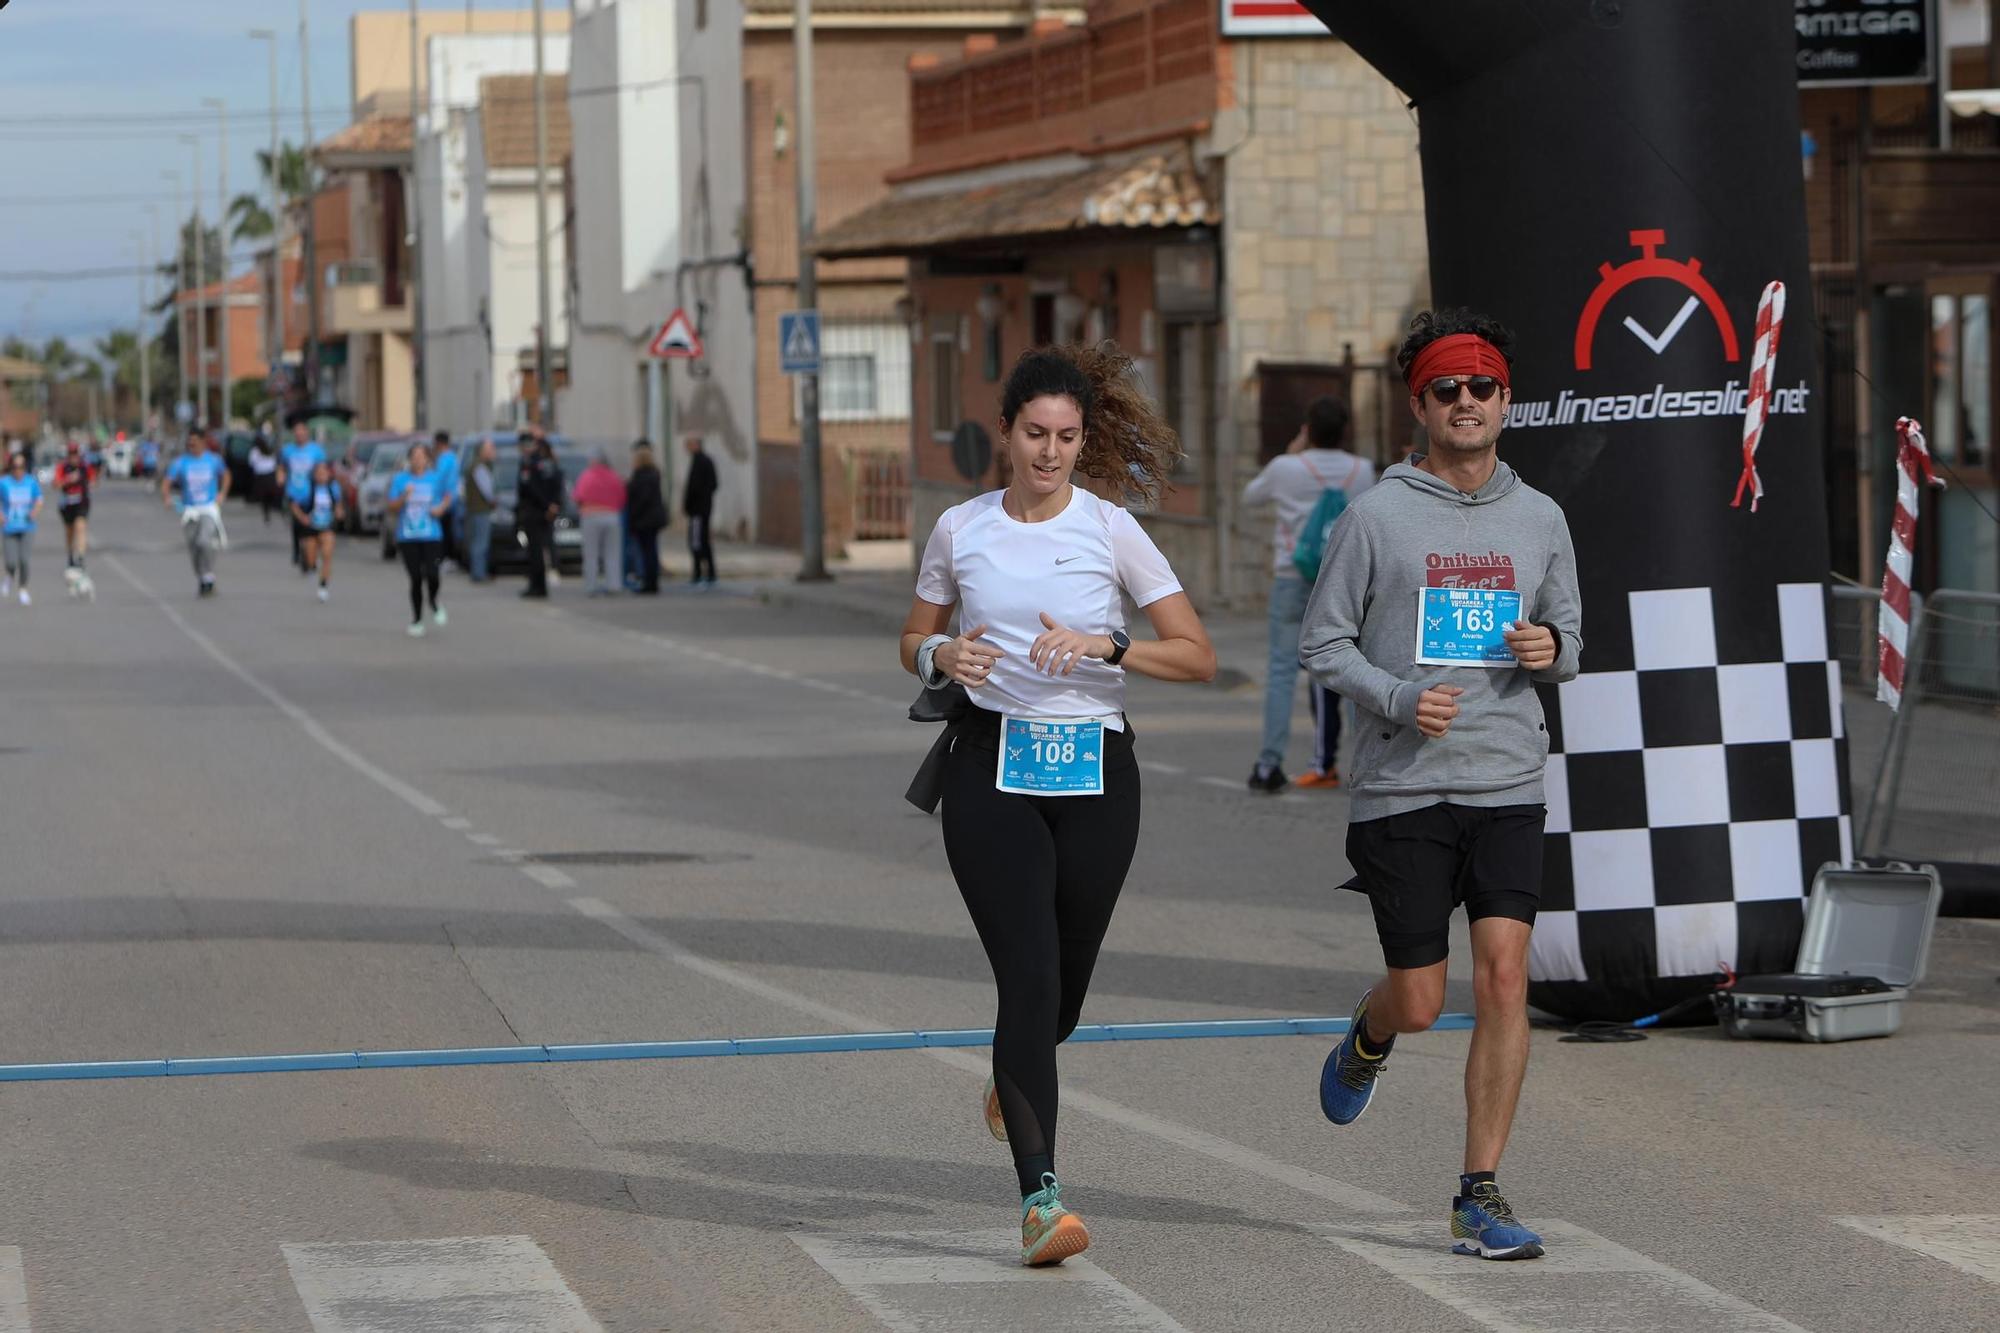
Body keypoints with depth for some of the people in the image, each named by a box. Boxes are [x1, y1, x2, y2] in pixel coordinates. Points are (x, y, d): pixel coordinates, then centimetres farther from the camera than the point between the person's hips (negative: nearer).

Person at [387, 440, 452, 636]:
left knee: (431, 574, -16)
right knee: (416, 579, 0)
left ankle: (434, 604, 17)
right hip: (407, 537, 1)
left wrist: (441, 508, -3)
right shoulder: (400, 479, 2)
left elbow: (447, 498, 17)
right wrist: (404, 497, -17)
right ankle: (416, 620, 16)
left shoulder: (436, 479, 3)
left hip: (431, 537, -1)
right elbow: (392, 508, 1)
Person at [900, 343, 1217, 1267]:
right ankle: (1040, 1198, -17)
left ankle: (1011, 1080, 47)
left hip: (1093, 772, 1)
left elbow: (1197, 657, -2)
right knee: (1027, 976, -14)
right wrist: (942, 657, -7)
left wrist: (1104, 646, -18)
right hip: (992, 767, -1)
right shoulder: (959, 530, 4)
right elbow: (913, 643, 17)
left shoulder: (1112, 531, 0)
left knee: (1064, 983, 10)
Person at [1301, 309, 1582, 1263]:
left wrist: (1551, 648, -5)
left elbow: (1570, 639, 20)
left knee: (1503, 975, -12)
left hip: (1508, 787, 2)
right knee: (1419, 1001, 1)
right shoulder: (1376, 517, -1)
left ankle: (1480, 1200, -5)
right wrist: (1398, 699, -15)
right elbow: (1322, 642, 1)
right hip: (1401, 789, -2)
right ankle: (1367, 1039, 41)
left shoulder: (1539, 519, 10)